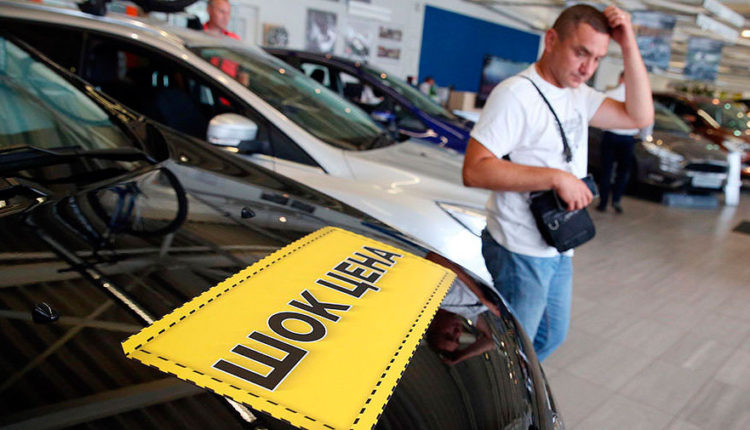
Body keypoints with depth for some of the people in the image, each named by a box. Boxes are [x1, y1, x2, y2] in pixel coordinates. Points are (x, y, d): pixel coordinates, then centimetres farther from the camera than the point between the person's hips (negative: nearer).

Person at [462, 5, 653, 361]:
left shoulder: (578, 96, 9)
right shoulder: (516, 94, -19)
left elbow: (639, 116, 3)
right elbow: (475, 170, -26)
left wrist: (629, 46, -6)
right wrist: (556, 177, -27)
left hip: (559, 249, 9)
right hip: (520, 253, -9)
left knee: (551, 336, 25)